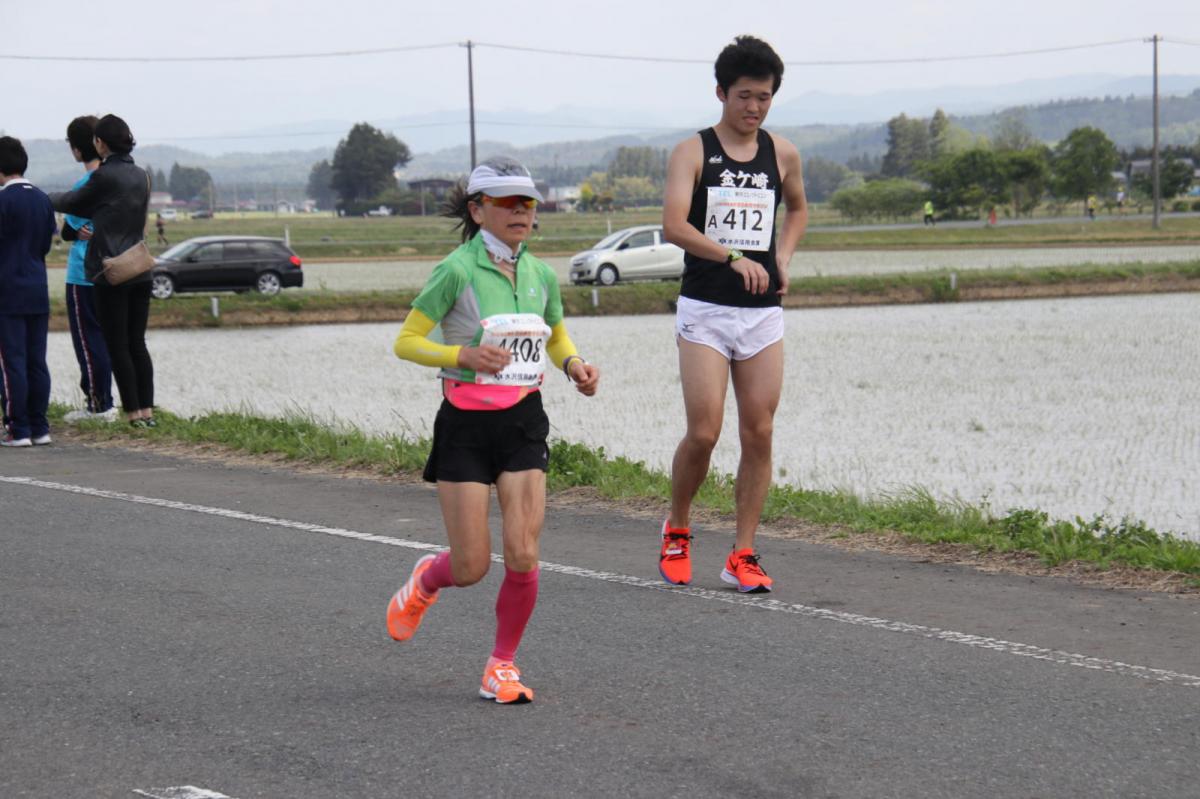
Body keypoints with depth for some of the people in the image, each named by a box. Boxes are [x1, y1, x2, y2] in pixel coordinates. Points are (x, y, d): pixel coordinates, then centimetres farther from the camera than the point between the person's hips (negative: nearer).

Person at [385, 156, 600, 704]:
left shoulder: (540, 274, 5)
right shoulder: (457, 271, -11)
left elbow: (558, 336, 23)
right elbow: (406, 342, -9)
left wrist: (574, 365, 2)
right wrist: (463, 356, -24)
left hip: (524, 423, 4)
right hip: (466, 424, -4)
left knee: (522, 557, -8)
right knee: (471, 567, -1)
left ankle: (502, 665, 13)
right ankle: (425, 581, 36)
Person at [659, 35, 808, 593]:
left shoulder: (782, 154, 10)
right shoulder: (693, 152, -3)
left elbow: (797, 208, 29)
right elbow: (674, 224, -15)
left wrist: (782, 258, 11)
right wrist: (734, 259, -26)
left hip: (764, 314, 4)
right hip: (704, 311, -4)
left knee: (759, 435, -1)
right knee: (703, 433, -8)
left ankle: (742, 556, 6)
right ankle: (676, 531, 17)